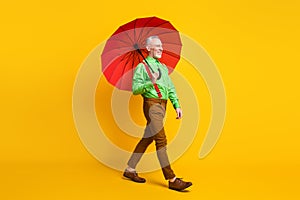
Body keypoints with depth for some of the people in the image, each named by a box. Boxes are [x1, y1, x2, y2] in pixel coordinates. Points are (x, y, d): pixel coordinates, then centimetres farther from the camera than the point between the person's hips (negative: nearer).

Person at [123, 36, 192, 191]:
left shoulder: (163, 67, 20)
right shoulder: (142, 66, -3)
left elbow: (171, 89, 20)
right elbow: (135, 89, -9)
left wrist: (177, 106, 9)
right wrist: (150, 83, -24)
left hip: (162, 105, 8)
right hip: (152, 104, -8)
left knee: (147, 139, 12)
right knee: (161, 141, -11)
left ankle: (130, 170, 22)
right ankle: (172, 180, -12)